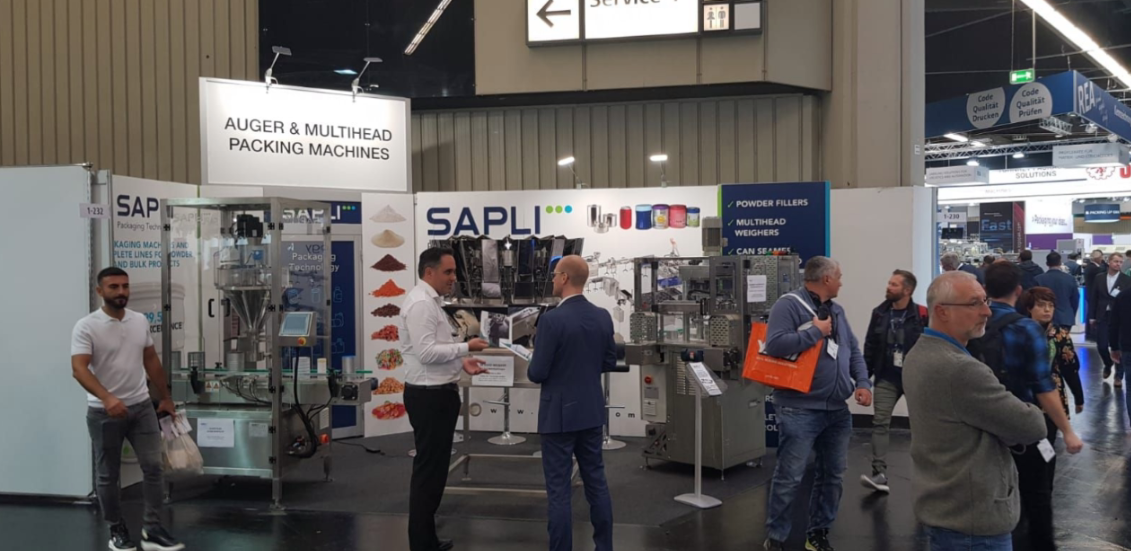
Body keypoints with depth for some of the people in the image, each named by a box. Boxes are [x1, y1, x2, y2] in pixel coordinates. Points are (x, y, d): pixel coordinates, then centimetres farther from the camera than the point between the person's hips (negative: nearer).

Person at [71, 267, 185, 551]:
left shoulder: (140, 321, 4)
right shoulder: (86, 327, -13)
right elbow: (79, 368, -23)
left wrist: (165, 397, 16)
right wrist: (107, 398, -38)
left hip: (141, 406, 4)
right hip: (104, 412, -4)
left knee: (154, 465, -1)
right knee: (108, 474, 8)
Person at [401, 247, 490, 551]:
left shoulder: (431, 301, 14)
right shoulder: (421, 303, -19)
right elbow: (426, 353, -26)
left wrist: (462, 361, 8)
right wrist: (466, 347, -20)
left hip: (437, 394, 11)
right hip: (430, 397, -11)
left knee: (433, 468, 17)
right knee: (428, 469, -3)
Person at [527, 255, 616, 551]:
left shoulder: (551, 319, -19)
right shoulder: (602, 316, 1)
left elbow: (537, 373, -16)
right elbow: (609, 362, 10)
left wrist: (534, 368, 6)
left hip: (560, 413, -6)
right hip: (592, 411, 6)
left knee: (559, 489, 1)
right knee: (596, 482, 15)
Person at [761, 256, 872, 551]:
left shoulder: (837, 310, 16)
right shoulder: (789, 305, -10)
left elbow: (853, 350, 18)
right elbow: (774, 344, -23)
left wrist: (863, 383, 1)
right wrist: (816, 332, -15)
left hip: (838, 409, 8)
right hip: (801, 409, -8)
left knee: (832, 474, 14)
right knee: (789, 477, -4)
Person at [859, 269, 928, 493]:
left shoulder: (922, 315, -12)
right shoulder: (880, 313, 1)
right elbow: (870, 346, 5)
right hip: (887, 378, 3)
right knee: (880, 423, -7)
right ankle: (880, 475, -11)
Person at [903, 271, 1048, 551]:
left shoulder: (919, 355, 5)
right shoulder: (960, 369, -27)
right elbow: (1032, 426, -19)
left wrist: (1009, 414, -3)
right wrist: (1025, 414, 2)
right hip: (974, 517, -10)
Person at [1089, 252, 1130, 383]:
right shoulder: (1099, 278, 5)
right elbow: (1093, 298, 6)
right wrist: (1091, 316, 4)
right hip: (1102, 317, 2)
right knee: (1101, 346, 4)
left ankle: (1119, 376, 11)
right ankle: (1108, 365, 34)